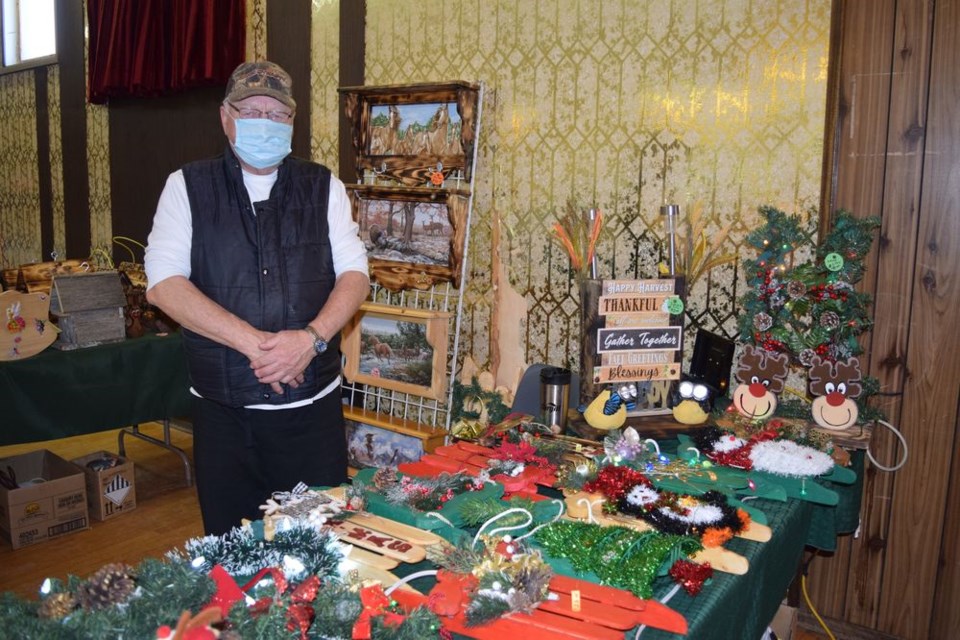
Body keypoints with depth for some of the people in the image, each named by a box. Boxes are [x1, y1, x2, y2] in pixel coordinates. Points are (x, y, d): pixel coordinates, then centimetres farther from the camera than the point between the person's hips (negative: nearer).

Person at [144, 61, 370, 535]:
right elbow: (163, 283, -8)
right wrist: (254, 343, -18)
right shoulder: (187, 187, 2)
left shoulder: (323, 187, 7)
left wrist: (312, 338, -17)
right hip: (223, 410, 0)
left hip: (313, 407, 1)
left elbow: (354, 273, 2)